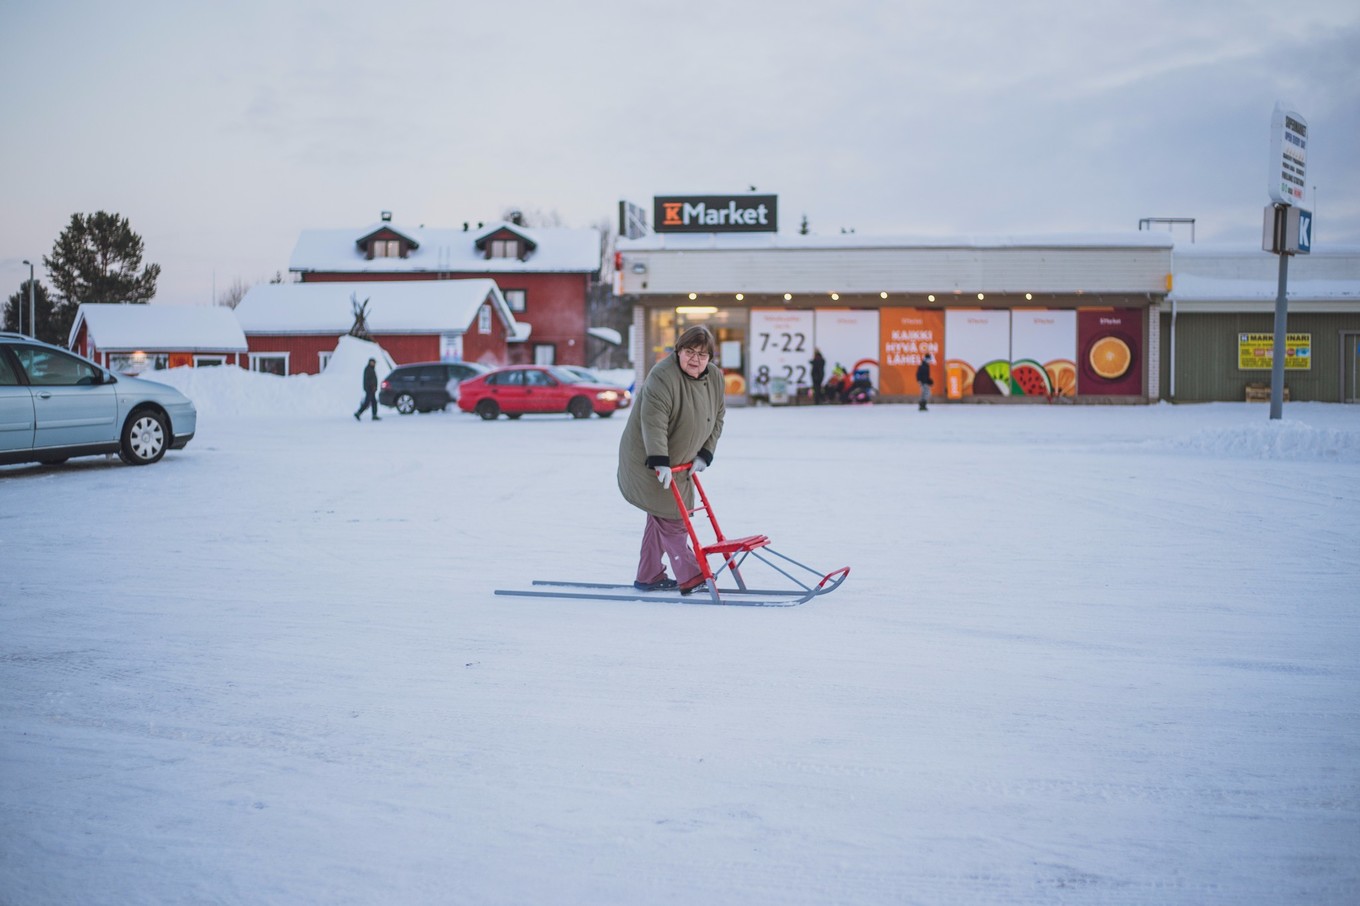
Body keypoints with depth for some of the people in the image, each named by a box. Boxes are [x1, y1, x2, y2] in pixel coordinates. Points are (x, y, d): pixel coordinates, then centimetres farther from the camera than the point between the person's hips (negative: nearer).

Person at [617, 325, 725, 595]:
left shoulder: (715, 378, 1)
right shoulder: (663, 375, -25)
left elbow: (717, 419, 8)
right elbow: (653, 421, -31)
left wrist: (705, 454, -1)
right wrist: (660, 462, -36)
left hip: (678, 462, 9)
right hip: (648, 461, -9)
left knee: (662, 517, 15)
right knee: (671, 518, -8)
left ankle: (648, 577, 25)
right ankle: (690, 576, -4)